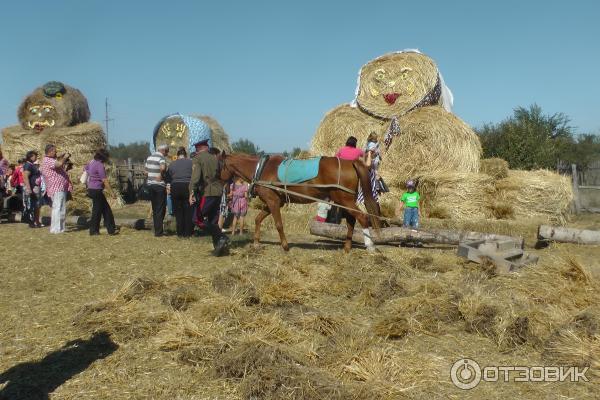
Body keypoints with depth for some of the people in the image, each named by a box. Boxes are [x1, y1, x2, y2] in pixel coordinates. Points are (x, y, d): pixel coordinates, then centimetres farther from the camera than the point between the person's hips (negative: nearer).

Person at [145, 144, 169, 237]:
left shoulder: (149, 157, 13)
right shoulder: (161, 158, -11)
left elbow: (146, 171, 16)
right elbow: (163, 167, -32)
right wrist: (162, 175, -16)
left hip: (150, 184, 7)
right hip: (160, 185, -7)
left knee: (155, 208, 15)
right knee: (160, 209, 0)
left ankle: (157, 229, 19)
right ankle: (158, 231, 0)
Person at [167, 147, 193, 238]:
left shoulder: (172, 164, 8)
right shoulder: (191, 162, 0)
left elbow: (168, 178, 7)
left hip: (175, 188, 2)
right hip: (187, 187, -2)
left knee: (178, 212, 10)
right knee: (188, 211, 6)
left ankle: (180, 233, 12)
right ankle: (188, 233, 8)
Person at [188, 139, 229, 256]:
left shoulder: (198, 159, -5)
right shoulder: (215, 158, 13)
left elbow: (195, 177, -18)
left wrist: (191, 193, -23)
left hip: (207, 192, -7)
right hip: (218, 192, 7)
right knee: (213, 221, 14)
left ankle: (221, 238, -10)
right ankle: (218, 246, 12)